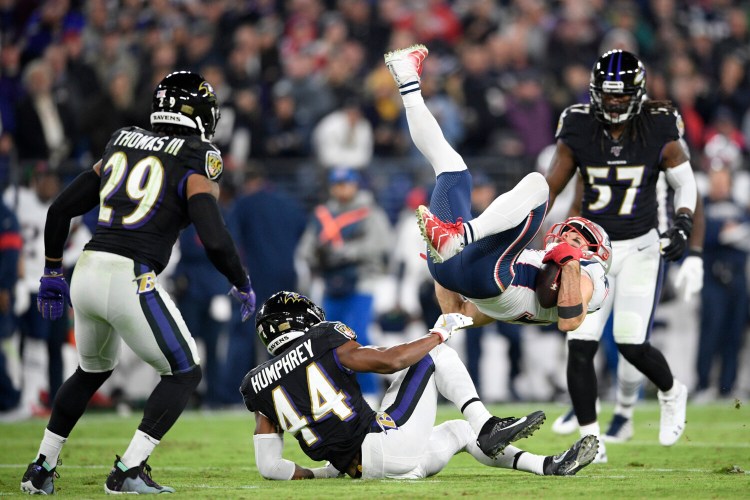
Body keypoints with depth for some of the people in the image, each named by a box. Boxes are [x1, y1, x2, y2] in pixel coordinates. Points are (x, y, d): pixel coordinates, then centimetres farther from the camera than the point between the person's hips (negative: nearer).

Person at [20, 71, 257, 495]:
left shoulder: (120, 150, 16)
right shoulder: (195, 167, -2)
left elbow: (60, 210, 18)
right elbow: (215, 240, -13)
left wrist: (53, 273, 28)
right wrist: (243, 285, 4)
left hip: (87, 272, 7)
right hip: (131, 281, -7)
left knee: (93, 370, 30)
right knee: (185, 374, 9)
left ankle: (42, 468, 30)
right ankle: (128, 471, -1)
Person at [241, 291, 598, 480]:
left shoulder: (260, 386, 13)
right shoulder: (326, 345, -1)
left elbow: (269, 467, 7)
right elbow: (390, 360, -10)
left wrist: (316, 475, 22)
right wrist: (440, 333, 5)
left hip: (364, 471, 6)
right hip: (389, 443, -6)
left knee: (459, 431, 29)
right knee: (437, 354, 10)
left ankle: (548, 466, 19)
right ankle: (487, 427, -5)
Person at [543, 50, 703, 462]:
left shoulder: (660, 134, -9)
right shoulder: (578, 133, -6)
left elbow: (686, 188, 3)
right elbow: (549, 189, 2)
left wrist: (683, 227, -11)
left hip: (640, 249, -2)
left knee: (631, 344, -13)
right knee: (580, 345, -9)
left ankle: (671, 393, 20)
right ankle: (590, 440, 1)